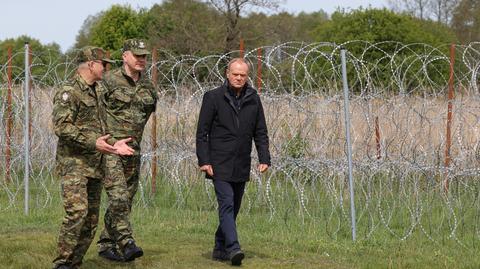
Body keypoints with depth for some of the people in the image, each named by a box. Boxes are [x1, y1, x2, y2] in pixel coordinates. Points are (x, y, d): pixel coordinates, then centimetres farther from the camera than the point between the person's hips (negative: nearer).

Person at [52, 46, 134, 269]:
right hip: (73, 163, -9)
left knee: (91, 220, 6)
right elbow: (62, 127, -19)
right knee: (77, 211, -20)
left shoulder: (96, 93, 20)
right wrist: (92, 142, -24)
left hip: (94, 165, 9)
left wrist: (113, 144, 10)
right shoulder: (68, 92, -8)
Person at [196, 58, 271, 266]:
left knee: (233, 208, 9)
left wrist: (264, 158, 1)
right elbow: (202, 132, -2)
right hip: (220, 165, -5)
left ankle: (220, 248, 20)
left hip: (241, 166, 5)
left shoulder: (253, 99, 9)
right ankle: (233, 248, -21)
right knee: (226, 205, -15)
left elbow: (260, 133, 13)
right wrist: (204, 160, -10)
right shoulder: (213, 97, -2)